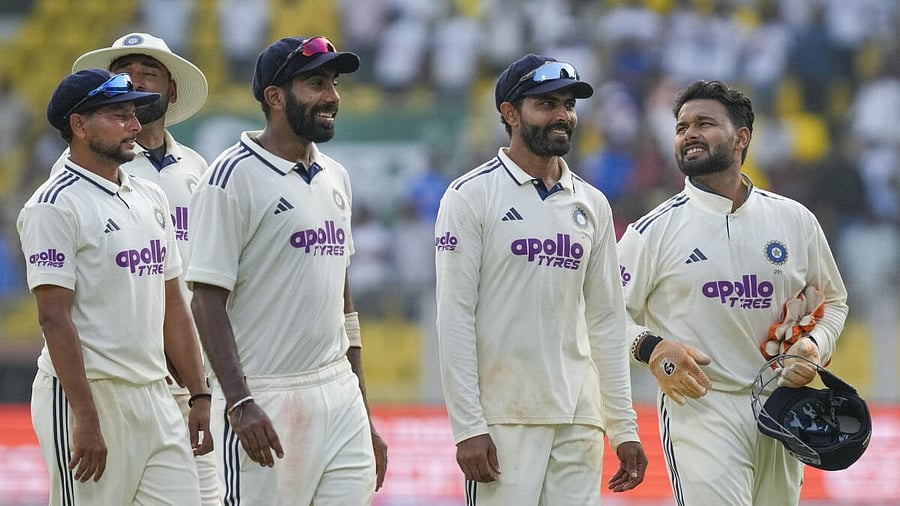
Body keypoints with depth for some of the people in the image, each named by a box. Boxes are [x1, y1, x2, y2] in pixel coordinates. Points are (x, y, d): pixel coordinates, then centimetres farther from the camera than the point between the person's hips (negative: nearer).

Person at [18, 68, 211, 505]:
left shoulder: (150, 199, 16)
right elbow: (55, 318, -16)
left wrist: (199, 395, 13)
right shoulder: (55, 205, -9)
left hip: (156, 402, 8)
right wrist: (85, 419, -21)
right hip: (87, 395, -8)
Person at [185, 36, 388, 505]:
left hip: (340, 396, 7)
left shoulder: (335, 177, 15)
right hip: (267, 402, -7)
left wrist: (365, 419, 18)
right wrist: (239, 404, -22)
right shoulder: (233, 176, -8)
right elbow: (208, 302, -12)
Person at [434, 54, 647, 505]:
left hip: (579, 420, 5)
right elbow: (455, 318, -8)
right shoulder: (472, 196, -3)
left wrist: (624, 425, 10)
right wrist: (468, 427, -15)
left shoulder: (591, 205, 14)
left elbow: (606, 321, 16)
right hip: (503, 417, -5)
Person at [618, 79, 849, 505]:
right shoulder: (653, 231, -1)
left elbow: (832, 301, 21)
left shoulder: (795, 221, 8)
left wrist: (815, 345, 0)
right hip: (698, 406, -4)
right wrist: (651, 348, -18)